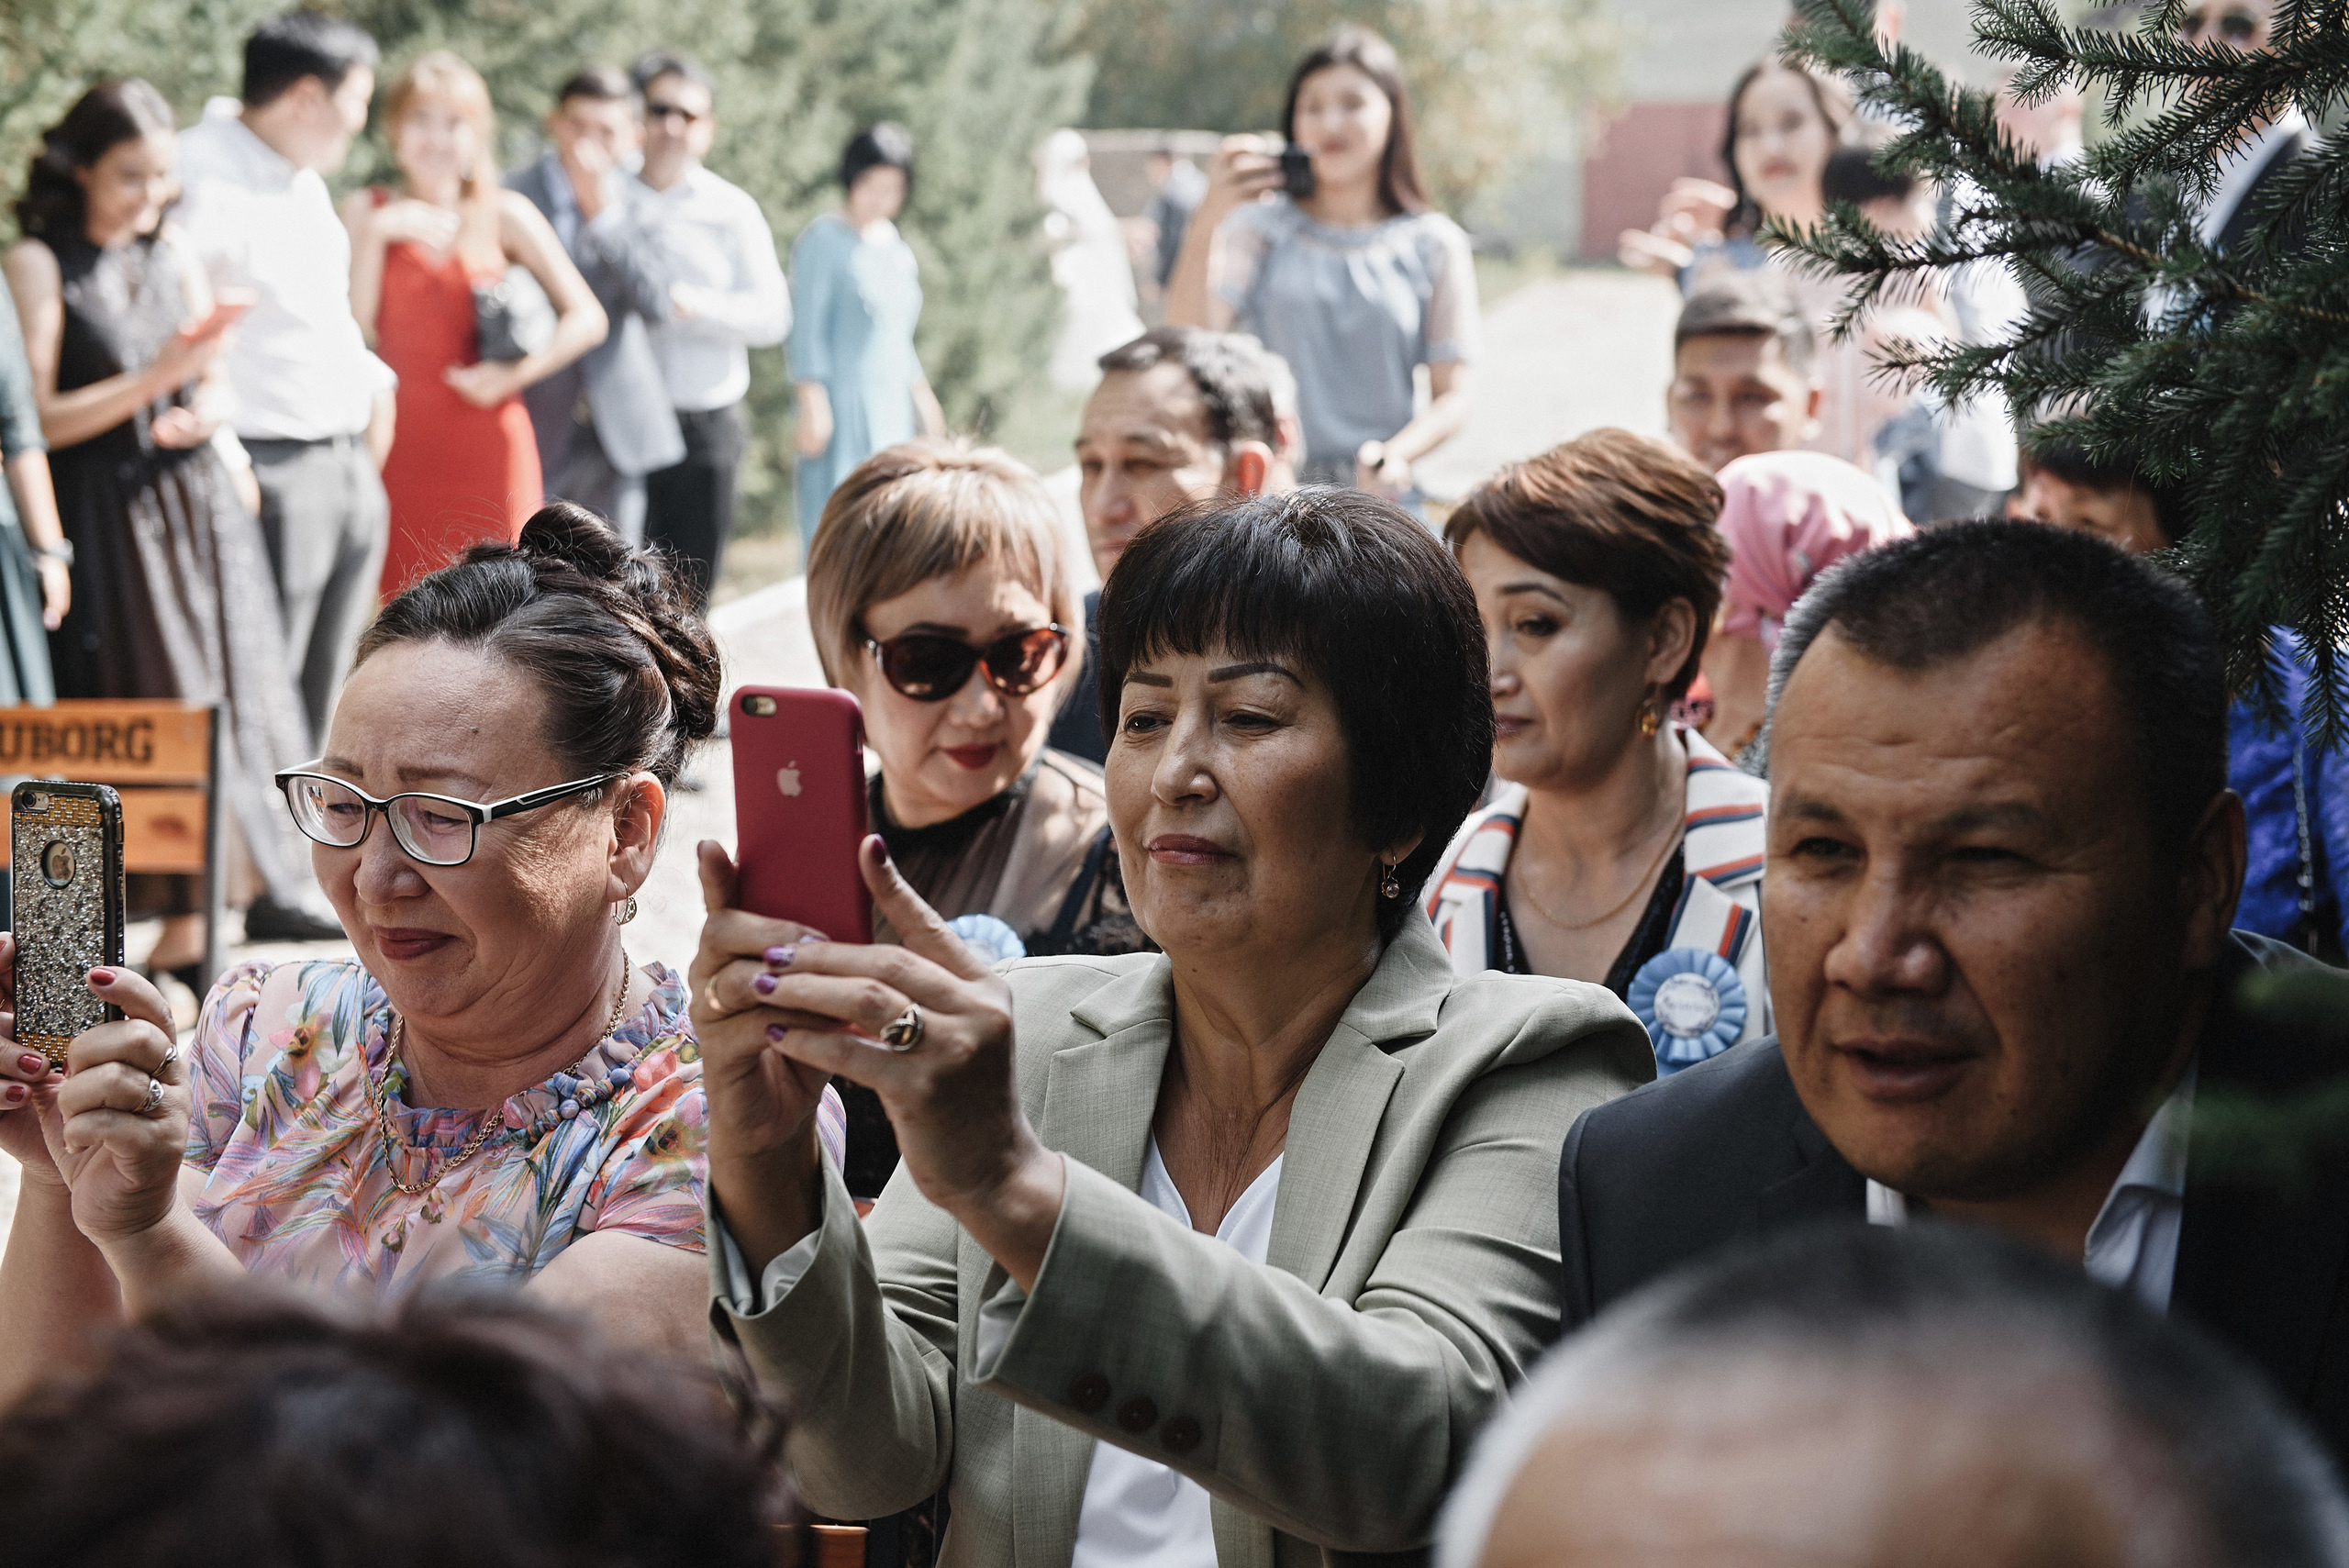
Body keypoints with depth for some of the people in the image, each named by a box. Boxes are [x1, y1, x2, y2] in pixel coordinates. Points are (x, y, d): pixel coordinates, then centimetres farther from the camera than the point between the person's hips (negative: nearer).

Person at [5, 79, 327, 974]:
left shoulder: (174, 254, 11)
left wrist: (203, 412, -8)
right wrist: (155, 379, -21)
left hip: (195, 502, 5)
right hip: (108, 519, -5)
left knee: (227, 694, 1)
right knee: (146, 710, -4)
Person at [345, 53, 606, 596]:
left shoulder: (504, 215, 6)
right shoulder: (366, 211, 8)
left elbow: (587, 318, 4)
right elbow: (354, 328, -2)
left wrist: (516, 373, -8)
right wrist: (376, 234, -9)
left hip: (490, 447, 0)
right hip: (403, 444, 0)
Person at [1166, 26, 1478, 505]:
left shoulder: (1433, 245, 7)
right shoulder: (1261, 226, 8)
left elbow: (1451, 397, 5)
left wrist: (1397, 455, -15)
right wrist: (1207, 220, -17)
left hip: (1379, 497, 0)